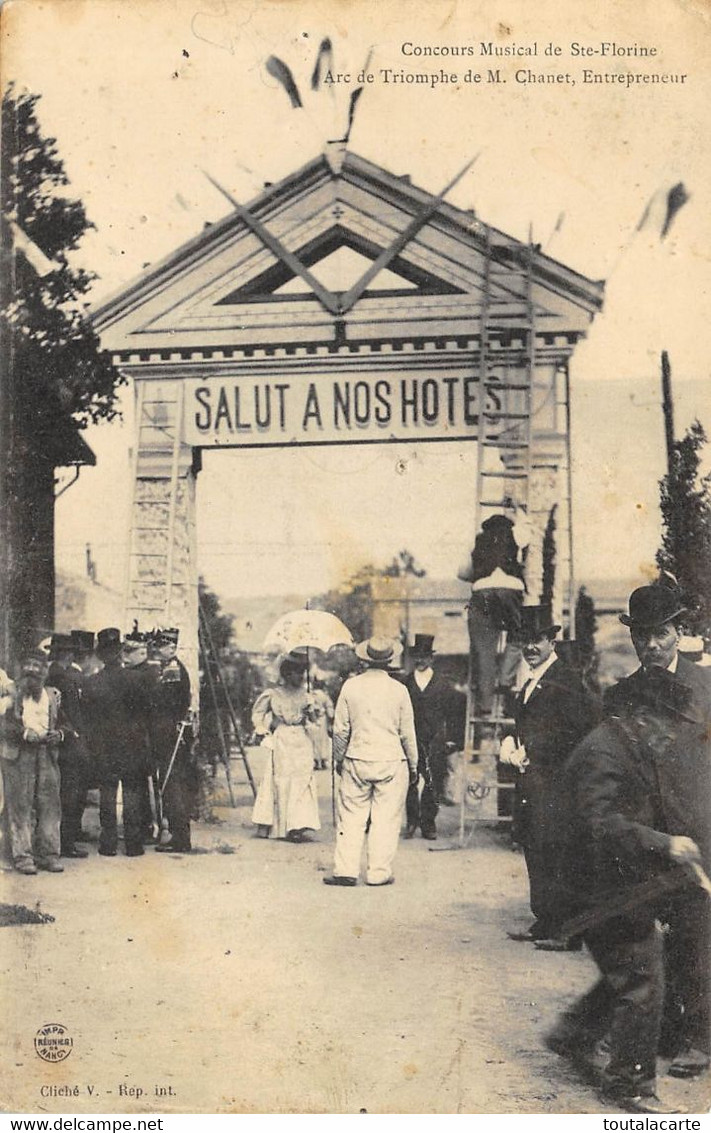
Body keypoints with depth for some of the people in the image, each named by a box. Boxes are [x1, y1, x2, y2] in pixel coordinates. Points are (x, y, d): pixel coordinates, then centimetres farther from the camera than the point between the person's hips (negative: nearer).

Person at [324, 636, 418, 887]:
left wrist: (338, 760, 15)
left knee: (351, 817, 8)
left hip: (357, 761, 1)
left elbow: (340, 729, 2)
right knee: (386, 819, 5)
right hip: (392, 762, -1)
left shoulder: (351, 686, -3)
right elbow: (407, 734, 1)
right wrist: (413, 767, 12)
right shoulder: (399, 690, -5)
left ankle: (346, 871, 7)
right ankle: (378, 873, 6)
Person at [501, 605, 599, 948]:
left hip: (554, 782, -9)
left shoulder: (566, 680, -10)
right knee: (534, 854, 13)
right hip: (529, 784, 9)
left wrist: (533, 750, -15)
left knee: (555, 856, -9)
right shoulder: (530, 683, 18)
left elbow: (582, 729, -17)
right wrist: (511, 742, 4)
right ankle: (543, 923, 22)